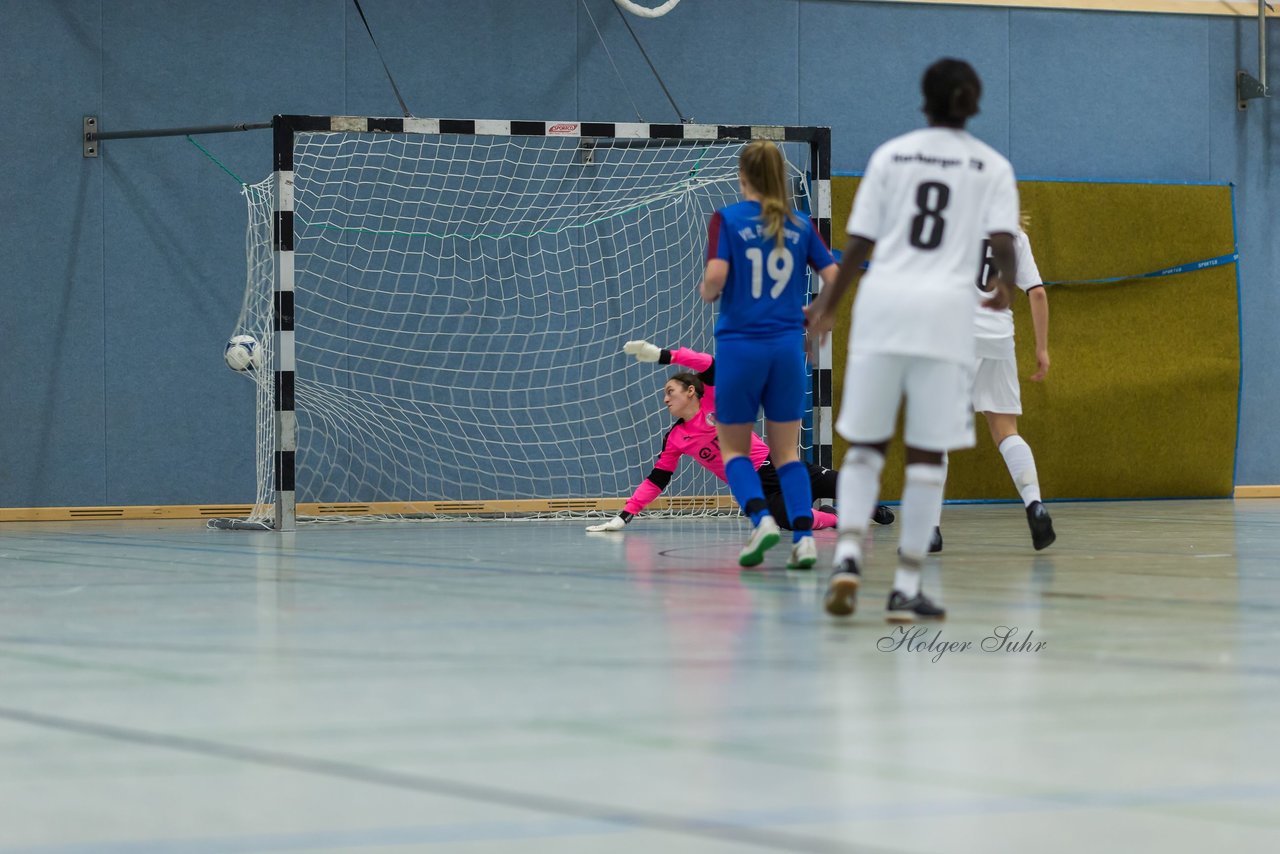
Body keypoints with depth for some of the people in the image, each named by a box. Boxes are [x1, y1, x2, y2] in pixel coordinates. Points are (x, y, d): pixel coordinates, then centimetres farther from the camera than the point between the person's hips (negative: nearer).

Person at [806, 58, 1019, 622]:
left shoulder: (890, 154, 10)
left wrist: (829, 303, 20)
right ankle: (906, 587, 2)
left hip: (882, 300, 1)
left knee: (865, 443, 10)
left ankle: (848, 555, -11)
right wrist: (1006, 287, 17)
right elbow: (1002, 245, -4)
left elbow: (859, 245, 7)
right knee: (927, 453, 4)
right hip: (945, 306, -1)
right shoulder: (992, 166, 6)